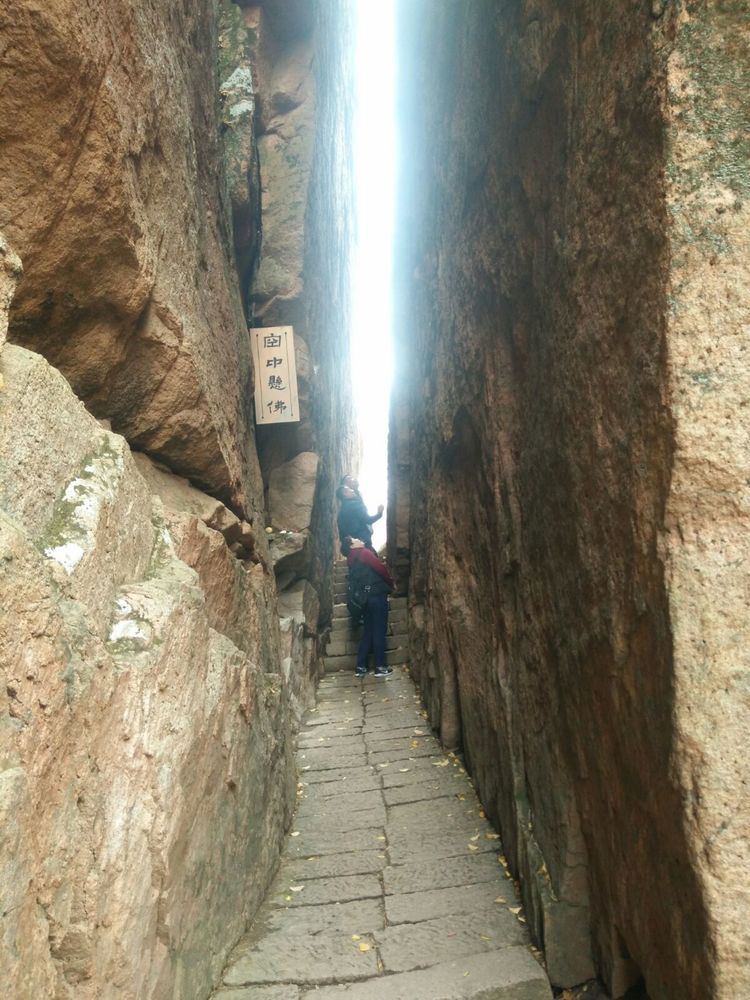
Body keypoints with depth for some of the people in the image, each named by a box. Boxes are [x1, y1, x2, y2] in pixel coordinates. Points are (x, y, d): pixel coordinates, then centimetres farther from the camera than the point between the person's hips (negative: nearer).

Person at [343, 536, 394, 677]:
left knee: (368, 631, 11)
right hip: (377, 594, -8)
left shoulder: (352, 559, 15)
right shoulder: (364, 553, -9)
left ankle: (360, 667, 11)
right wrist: (391, 583, 3)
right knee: (379, 631, -2)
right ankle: (380, 667, 1)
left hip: (366, 596, 8)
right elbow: (381, 568, -11)